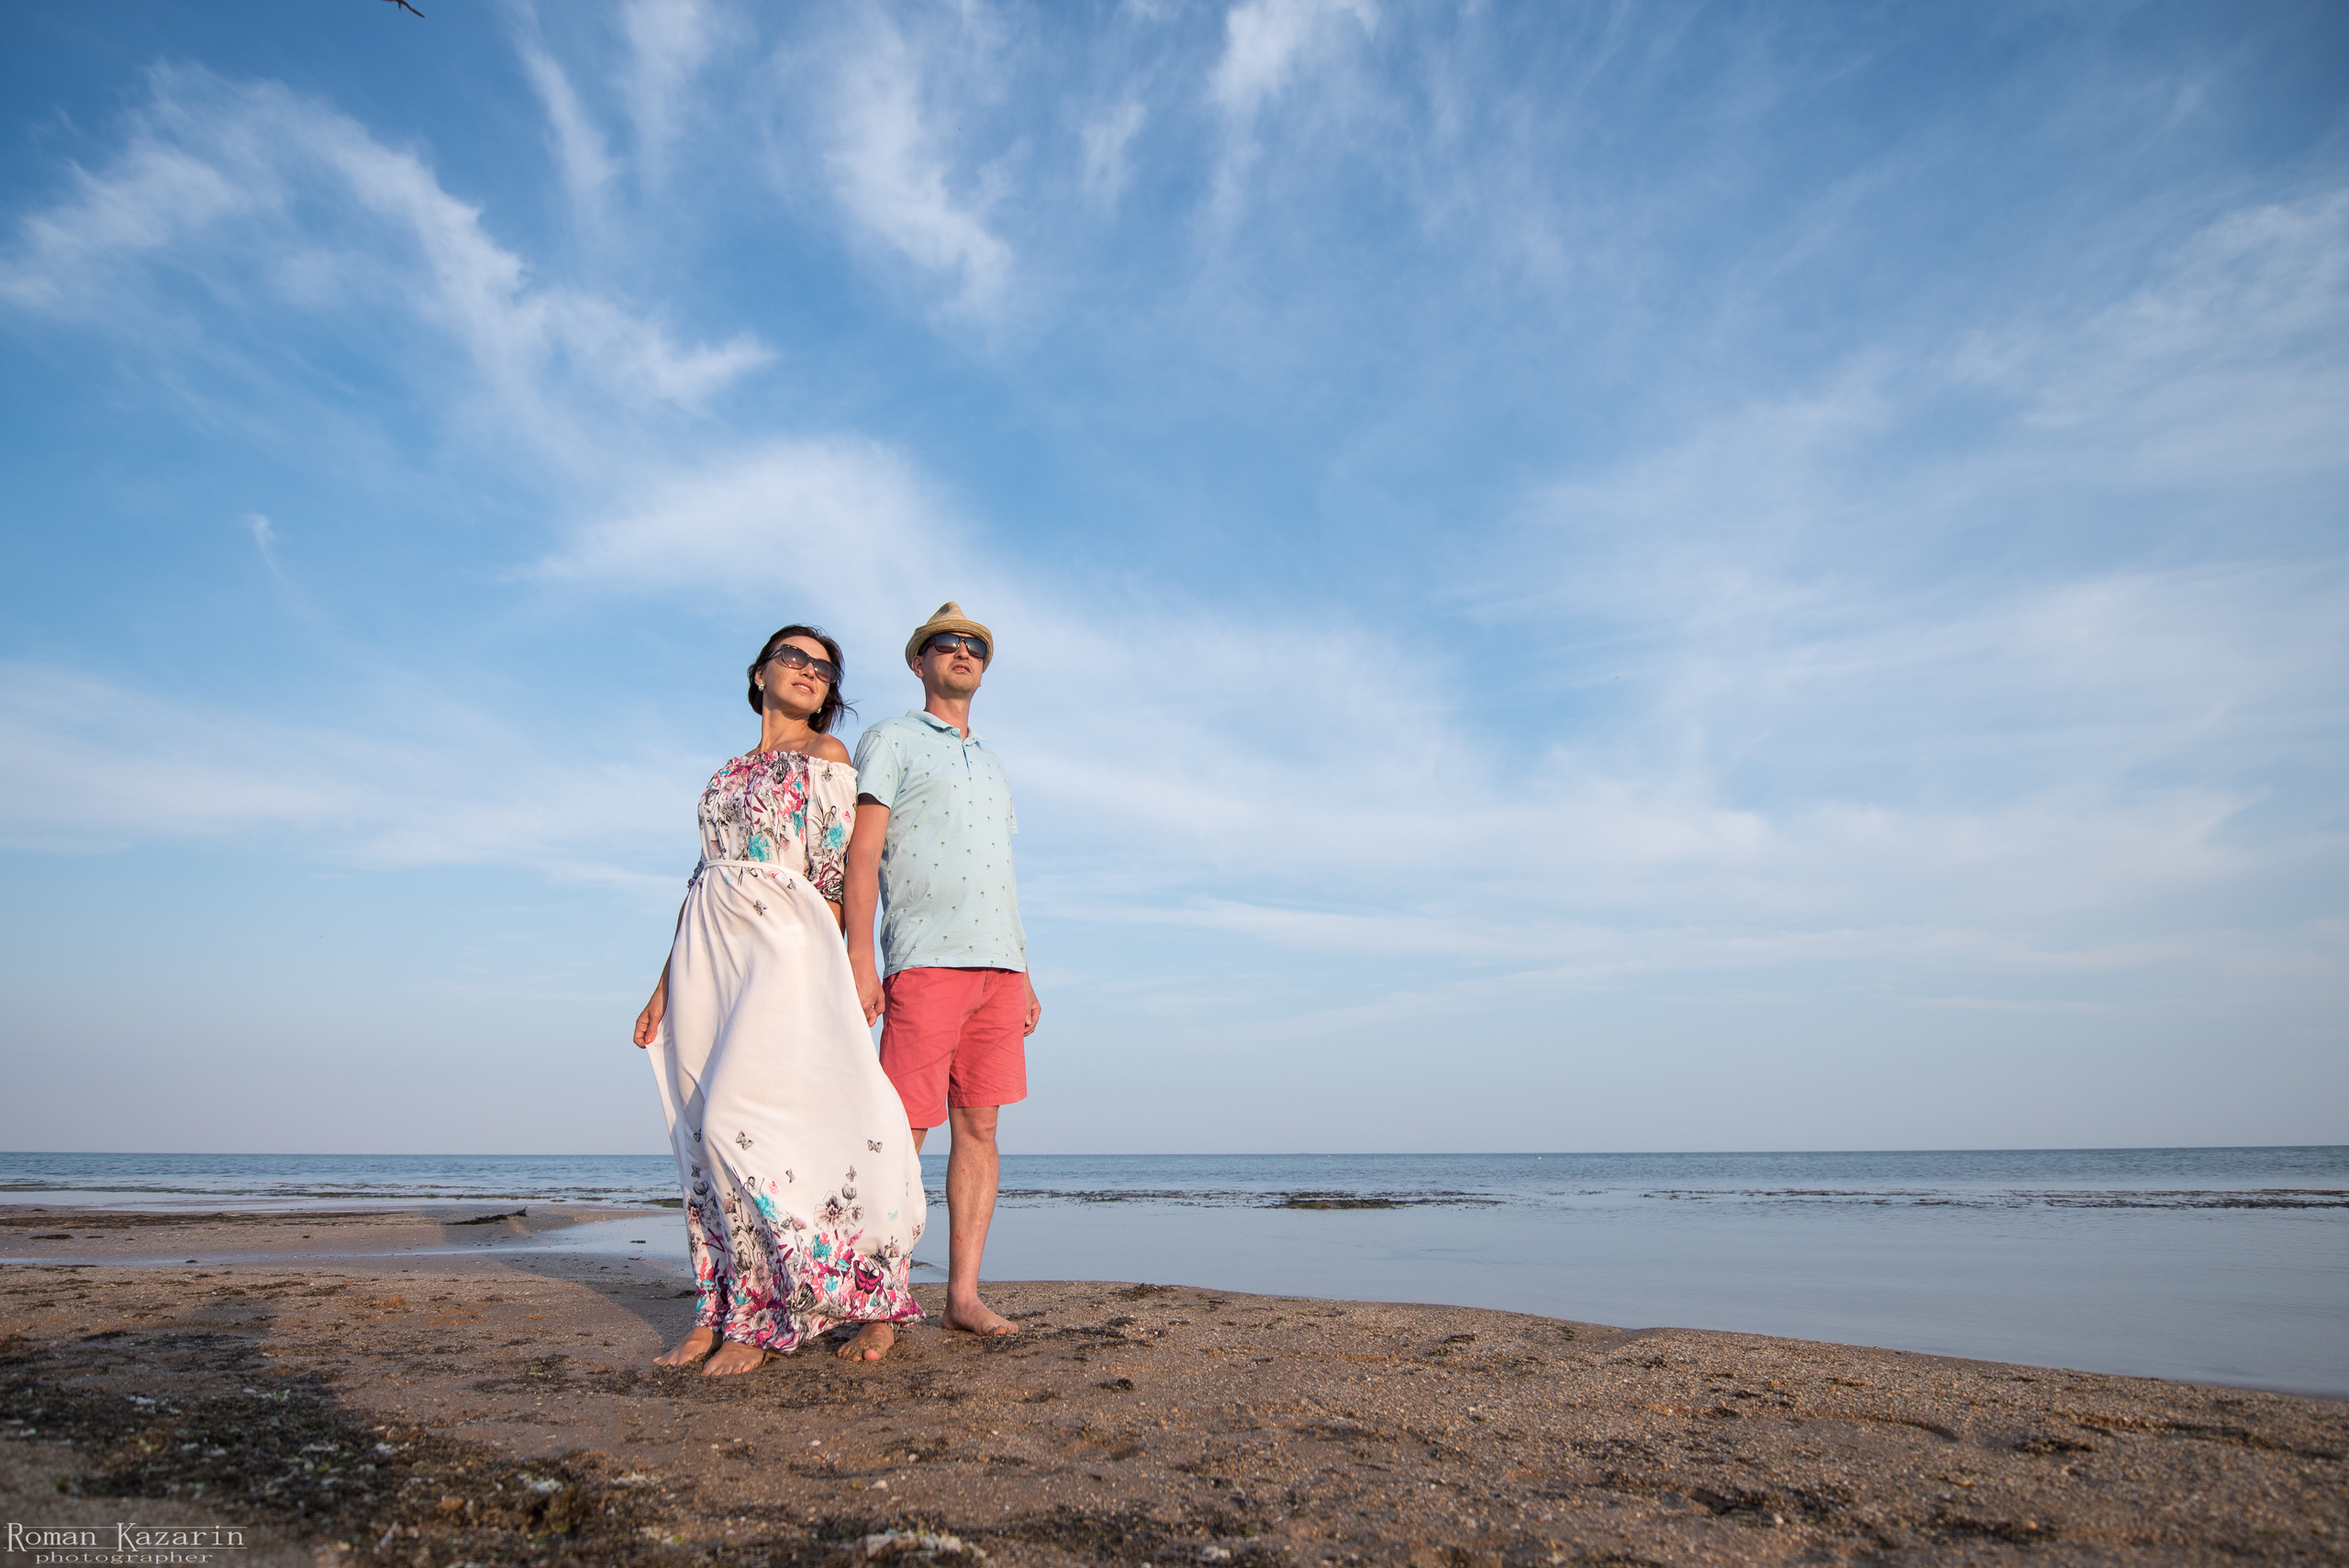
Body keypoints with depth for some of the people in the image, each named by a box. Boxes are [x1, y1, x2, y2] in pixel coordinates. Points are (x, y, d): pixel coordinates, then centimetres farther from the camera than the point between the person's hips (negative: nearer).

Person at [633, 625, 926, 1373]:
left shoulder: (825, 753, 5)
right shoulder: (728, 774, 21)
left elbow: (834, 876, -2)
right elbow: (700, 881, 19)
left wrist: (833, 969, -9)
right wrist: (664, 987, 14)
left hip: (783, 945, -6)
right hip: (705, 951, 6)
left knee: (741, 1120, -15)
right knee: (704, 1129, 4)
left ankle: (759, 1317, -3)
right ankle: (719, 1307, 14)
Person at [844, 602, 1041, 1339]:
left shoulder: (992, 764, 26)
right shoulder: (890, 740, 7)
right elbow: (863, 852, -4)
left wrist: (1024, 977, 17)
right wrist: (860, 956, -15)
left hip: (997, 963, 6)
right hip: (926, 962, -6)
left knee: (978, 1128, 4)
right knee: (903, 1133, -6)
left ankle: (964, 1294, 9)